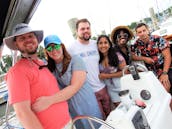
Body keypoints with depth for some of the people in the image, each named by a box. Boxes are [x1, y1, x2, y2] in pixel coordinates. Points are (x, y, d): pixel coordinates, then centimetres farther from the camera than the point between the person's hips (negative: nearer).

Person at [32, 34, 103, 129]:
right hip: (70, 110, 3)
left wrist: (50, 100, -36)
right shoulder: (50, 69, 0)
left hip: (87, 106, -3)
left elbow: (75, 87, -24)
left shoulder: (75, 60, -13)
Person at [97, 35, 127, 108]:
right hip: (111, 89, 3)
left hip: (122, 86, -3)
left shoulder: (116, 55, -16)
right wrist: (101, 76, -13)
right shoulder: (98, 59, -6)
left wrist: (107, 76, -17)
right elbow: (100, 74, 9)